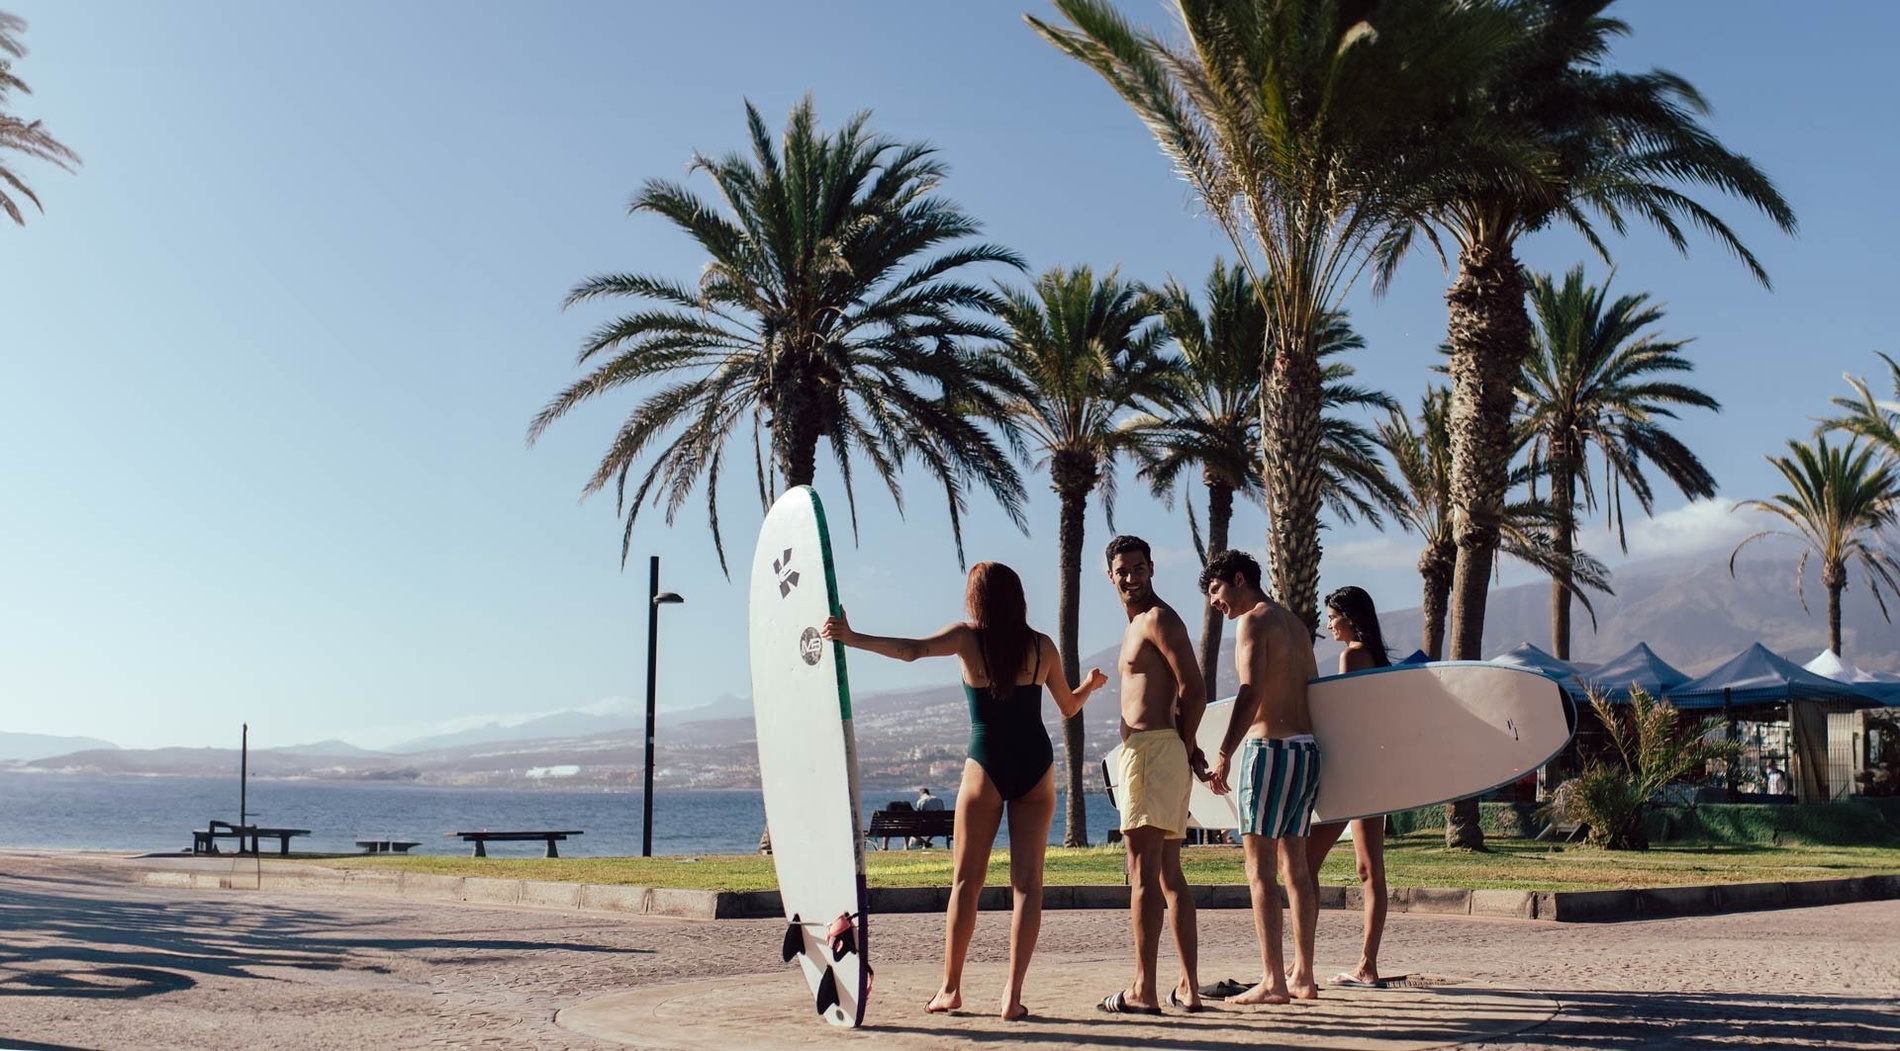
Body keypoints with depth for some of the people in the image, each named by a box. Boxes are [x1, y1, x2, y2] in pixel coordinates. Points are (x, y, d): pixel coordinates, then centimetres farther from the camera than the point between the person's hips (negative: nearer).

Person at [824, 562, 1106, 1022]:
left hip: (986, 767, -2)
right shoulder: (1041, 645, 4)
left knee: (966, 880, 8)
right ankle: (1013, 994, -3)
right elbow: (1069, 707, 16)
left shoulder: (968, 638, -4)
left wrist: (852, 638, -23)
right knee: (1027, 881, 2)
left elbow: (912, 649, -21)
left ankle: (950, 987, 12)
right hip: (1036, 765, 2)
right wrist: (1090, 684, 37)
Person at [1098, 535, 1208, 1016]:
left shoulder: (1158, 619, -7)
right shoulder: (1137, 625, 23)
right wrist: (1185, 749, 9)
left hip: (1152, 750, -11)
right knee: (1169, 874, 12)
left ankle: (1143, 991, -12)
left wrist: (1184, 747, -5)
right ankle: (1189, 988, 16)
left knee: (1144, 871, -11)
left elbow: (1194, 691, -14)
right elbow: (1180, 695, 21)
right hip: (1142, 753, 11)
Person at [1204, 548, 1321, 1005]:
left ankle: (1272, 981, -10)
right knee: (1296, 867, 13)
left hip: (1270, 748, -9)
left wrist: (1223, 755, -22)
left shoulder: (1253, 622, -8)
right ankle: (1303, 976, 16)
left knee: (1260, 870, -7)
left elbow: (1251, 694, -19)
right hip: (1307, 749, 9)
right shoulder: (1295, 625, 19)